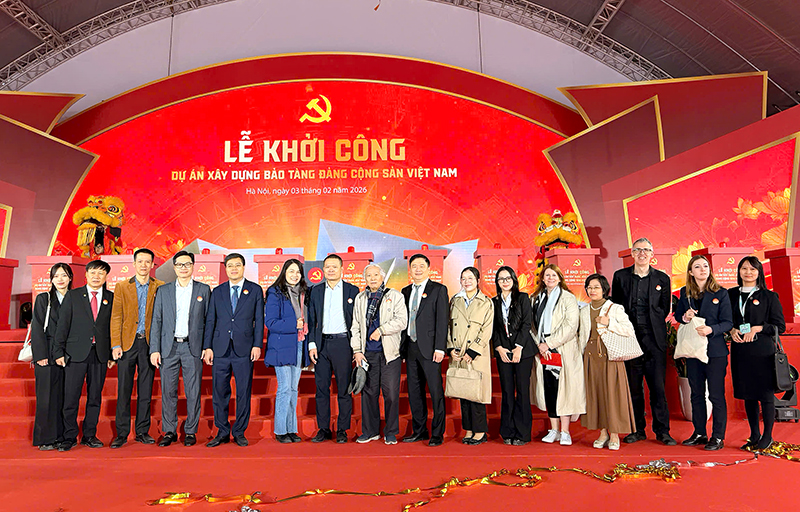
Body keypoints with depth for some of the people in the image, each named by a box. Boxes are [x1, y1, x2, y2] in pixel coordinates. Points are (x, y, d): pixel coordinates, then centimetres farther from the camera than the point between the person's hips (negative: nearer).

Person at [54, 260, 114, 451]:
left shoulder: (111, 298, 8)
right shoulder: (72, 296, 5)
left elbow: (114, 327, 9)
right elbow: (63, 325, 2)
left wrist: (112, 354, 5)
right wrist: (59, 352, -3)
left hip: (100, 354, 2)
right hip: (76, 353, -1)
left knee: (95, 396, 7)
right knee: (71, 396, -1)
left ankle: (89, 435, 18)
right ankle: (70, 436, 12)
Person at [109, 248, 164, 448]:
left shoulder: (160, 287, 5)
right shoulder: (121, 287, 5)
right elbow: (116, 318, 2)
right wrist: (116, 345, -6)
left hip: (149, 342, 0)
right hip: (127, 342, 0)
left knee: (146, 390, 6)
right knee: (123, 390, 2)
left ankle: (142, 431, 15)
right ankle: (122, 433, 11)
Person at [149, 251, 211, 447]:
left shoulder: (204, 290, 6)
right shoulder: (163, 291, 10)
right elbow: (156, 321, 7)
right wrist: (154, 349, -1)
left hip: (193, 347, -1)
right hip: (168, 347, 1)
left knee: (193, 392, 2)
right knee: (168, 391, 5)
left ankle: (190, 432, 14)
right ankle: (169, 431, 18)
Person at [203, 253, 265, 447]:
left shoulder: (255, 290, 6)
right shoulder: (217, 292, 11)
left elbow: (259, 320, 3)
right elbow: (210, 320, 10)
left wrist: (257, 345, -5)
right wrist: (207, 347, 2)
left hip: (244, 349, -2)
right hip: (220, 349, 2)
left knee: (244, 392, 3)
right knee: (219, 392, 5)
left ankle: (239, 432, 16)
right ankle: (222, 432, 18)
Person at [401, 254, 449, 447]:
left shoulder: (438, 290, -1)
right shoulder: (406, 292, 15)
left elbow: (442, 320, -7)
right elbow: (403, 320, 15)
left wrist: (439, 348, -14)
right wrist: (403, 347, 10)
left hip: (429, 348, -6)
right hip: (410, 347, 6)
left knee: (436, 391, -2)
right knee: (414, 391, 11)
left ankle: (437, 433, 8)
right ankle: (419, 431, 22)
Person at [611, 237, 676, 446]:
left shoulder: (662, 278, 7)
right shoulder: (620, 276, 7)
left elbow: (665, 309, 11)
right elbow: (615, 306, 11)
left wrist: (651, 325, 5)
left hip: (654, 338, -1)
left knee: (658, 386, 0)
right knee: (633, 386, 6)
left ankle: (662, 430, 11)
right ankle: (638, 430, 16)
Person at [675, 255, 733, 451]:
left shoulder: (721, 293, -4)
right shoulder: (685, 293, 7)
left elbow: (728, 322, -6)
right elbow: (677, 315, 15)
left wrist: (712, 329, -24)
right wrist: (684, 317, -7)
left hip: (715, 351, -4)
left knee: (716, 395, 0)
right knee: (696, 394, 12)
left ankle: (718, 437, 12)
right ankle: (699, 433, 24)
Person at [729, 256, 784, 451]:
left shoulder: (769, 296, 0)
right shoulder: (731, 294, 10)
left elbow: (780, 326, -2)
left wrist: (758, 328, -15)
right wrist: (732, 330, -4)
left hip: (762, 352, -3)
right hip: (740, 351, 4)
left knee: (765, 394, 1)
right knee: (747, 394, 10)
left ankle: (767, 436, 15)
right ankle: (754, 435, 22)